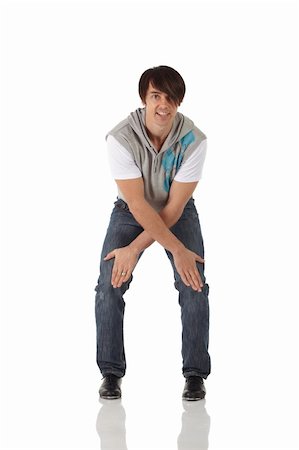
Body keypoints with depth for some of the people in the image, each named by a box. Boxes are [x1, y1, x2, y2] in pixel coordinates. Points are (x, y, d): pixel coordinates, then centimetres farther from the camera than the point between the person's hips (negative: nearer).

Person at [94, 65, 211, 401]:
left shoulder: (194, 140, -26)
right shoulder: (120, 138, -29)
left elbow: (174, 207, -22)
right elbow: (137, 204, -27)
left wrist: (134, 249, -25)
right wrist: (178, 251, -28)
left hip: (178, 213, 0)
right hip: (131, 212, 0)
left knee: (193, 285, -16)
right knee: (109, 285, -15)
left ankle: (195, 374, -3)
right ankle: (111, 372, -1)